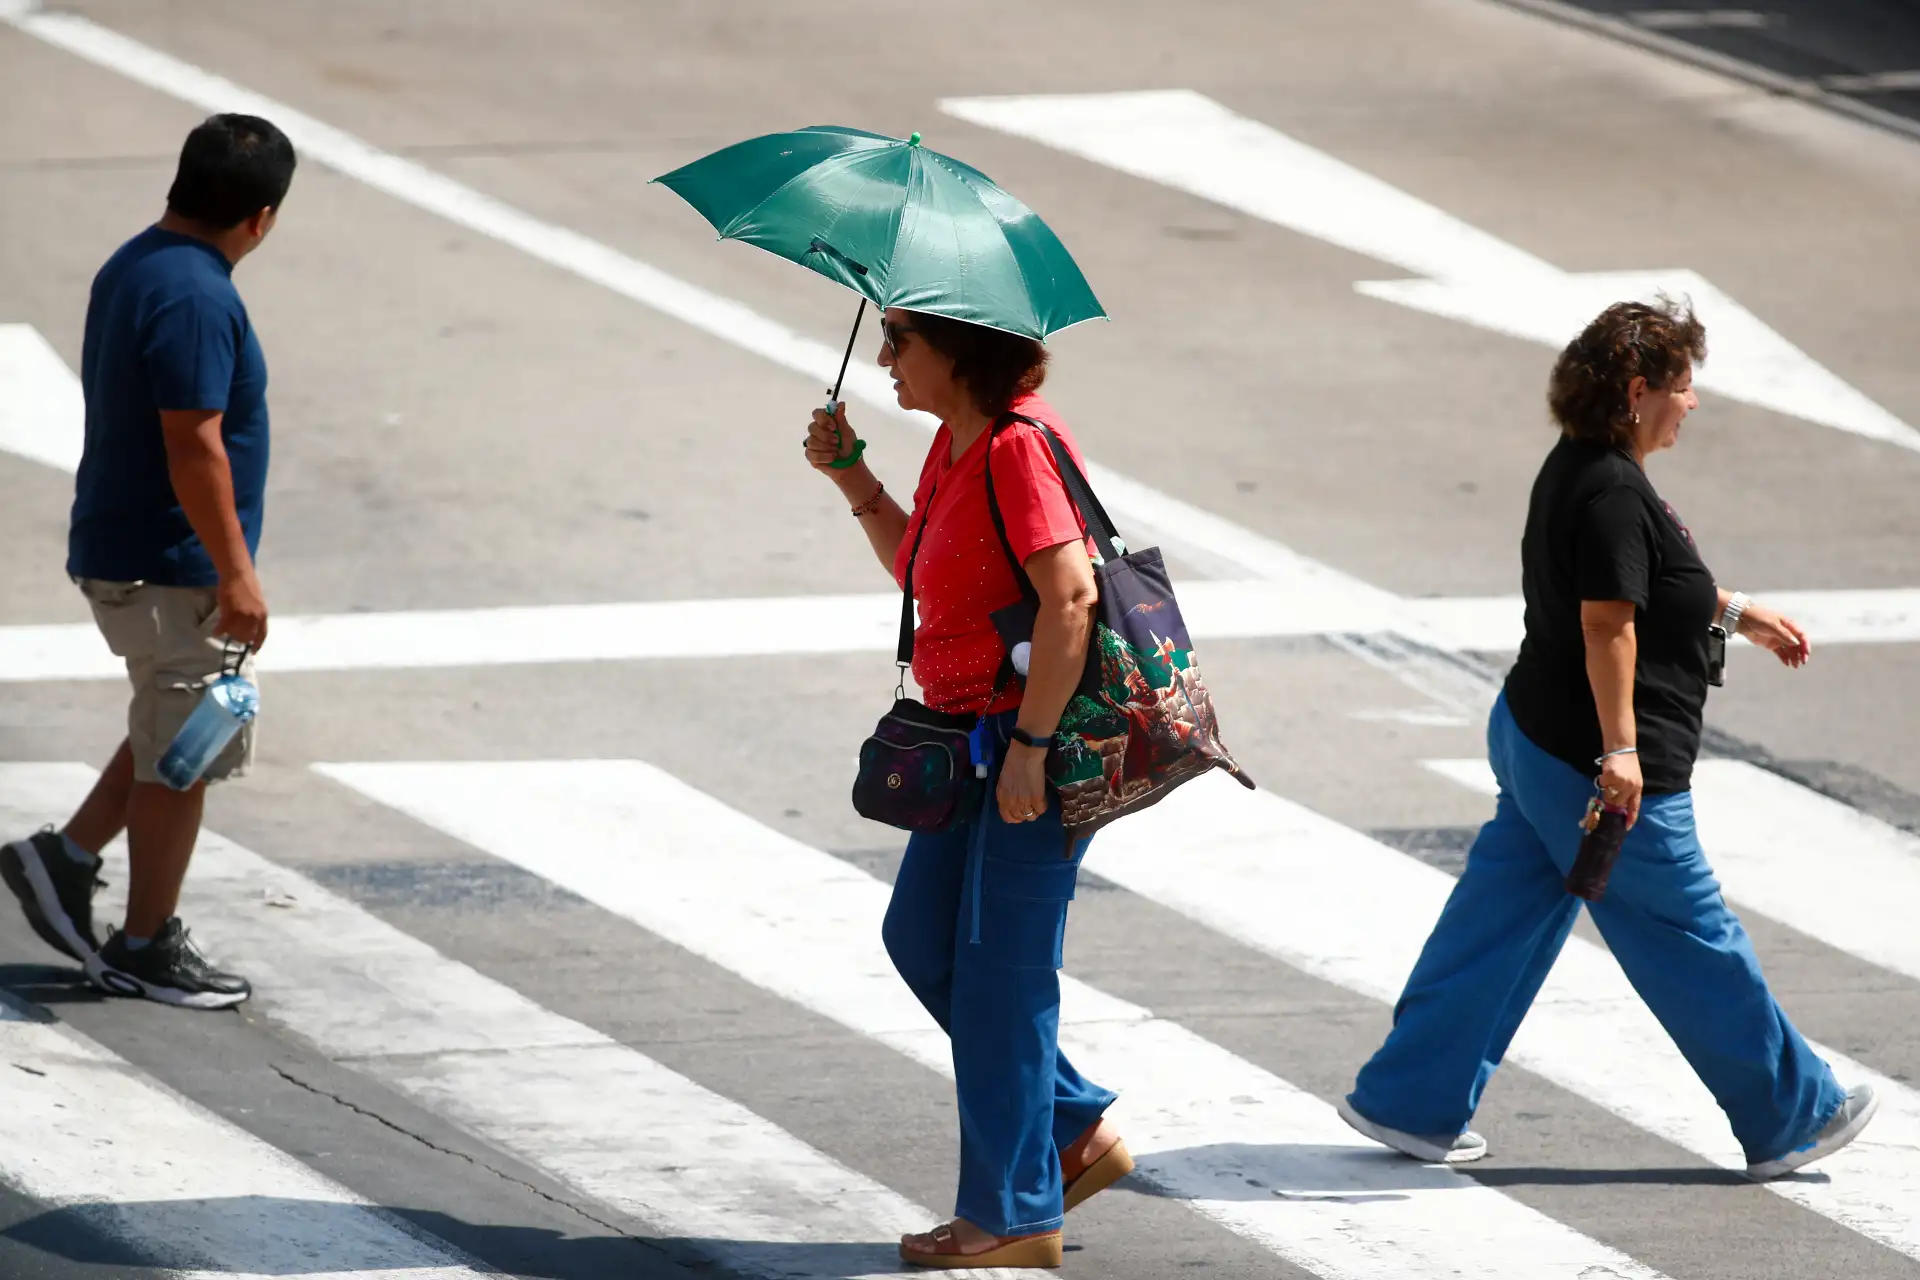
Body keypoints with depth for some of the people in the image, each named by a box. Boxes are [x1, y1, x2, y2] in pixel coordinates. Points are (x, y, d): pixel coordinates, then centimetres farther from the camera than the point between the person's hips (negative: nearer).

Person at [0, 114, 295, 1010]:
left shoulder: (130, 268, 8)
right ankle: (147, 948, 10)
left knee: (172, 736, 21)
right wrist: (235, 573, -21)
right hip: (173, 566, -9)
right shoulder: (197, 299, -23)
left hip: (118, 548, 9)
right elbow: (193, 447, -25)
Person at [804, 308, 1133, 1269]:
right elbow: (918, 569, 24)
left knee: (997, 966, -2)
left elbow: (1071, 595, -27)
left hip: (1037, 734, -10)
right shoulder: (956, 443, 11)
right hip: (980, 731, 10)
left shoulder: (1019, 448, -20)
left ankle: (1013, 1216, 9)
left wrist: (1031, 745, -26)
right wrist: (853, 479, 11)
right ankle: (1078, 1131, 24)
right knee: (922, 938, 15)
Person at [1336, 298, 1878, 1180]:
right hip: (1590, 767, -10)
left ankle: (1409, 1100, 17)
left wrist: (1736, 612, 34)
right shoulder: (1613, 494, -22)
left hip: (1532, 739, 10)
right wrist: (1620, 750, -26)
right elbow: (1606, 625, -26)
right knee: (1691, 943, 2)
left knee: (1498, 924, 14)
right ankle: (1789, 1119, 13)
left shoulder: (1578, 470, 11)